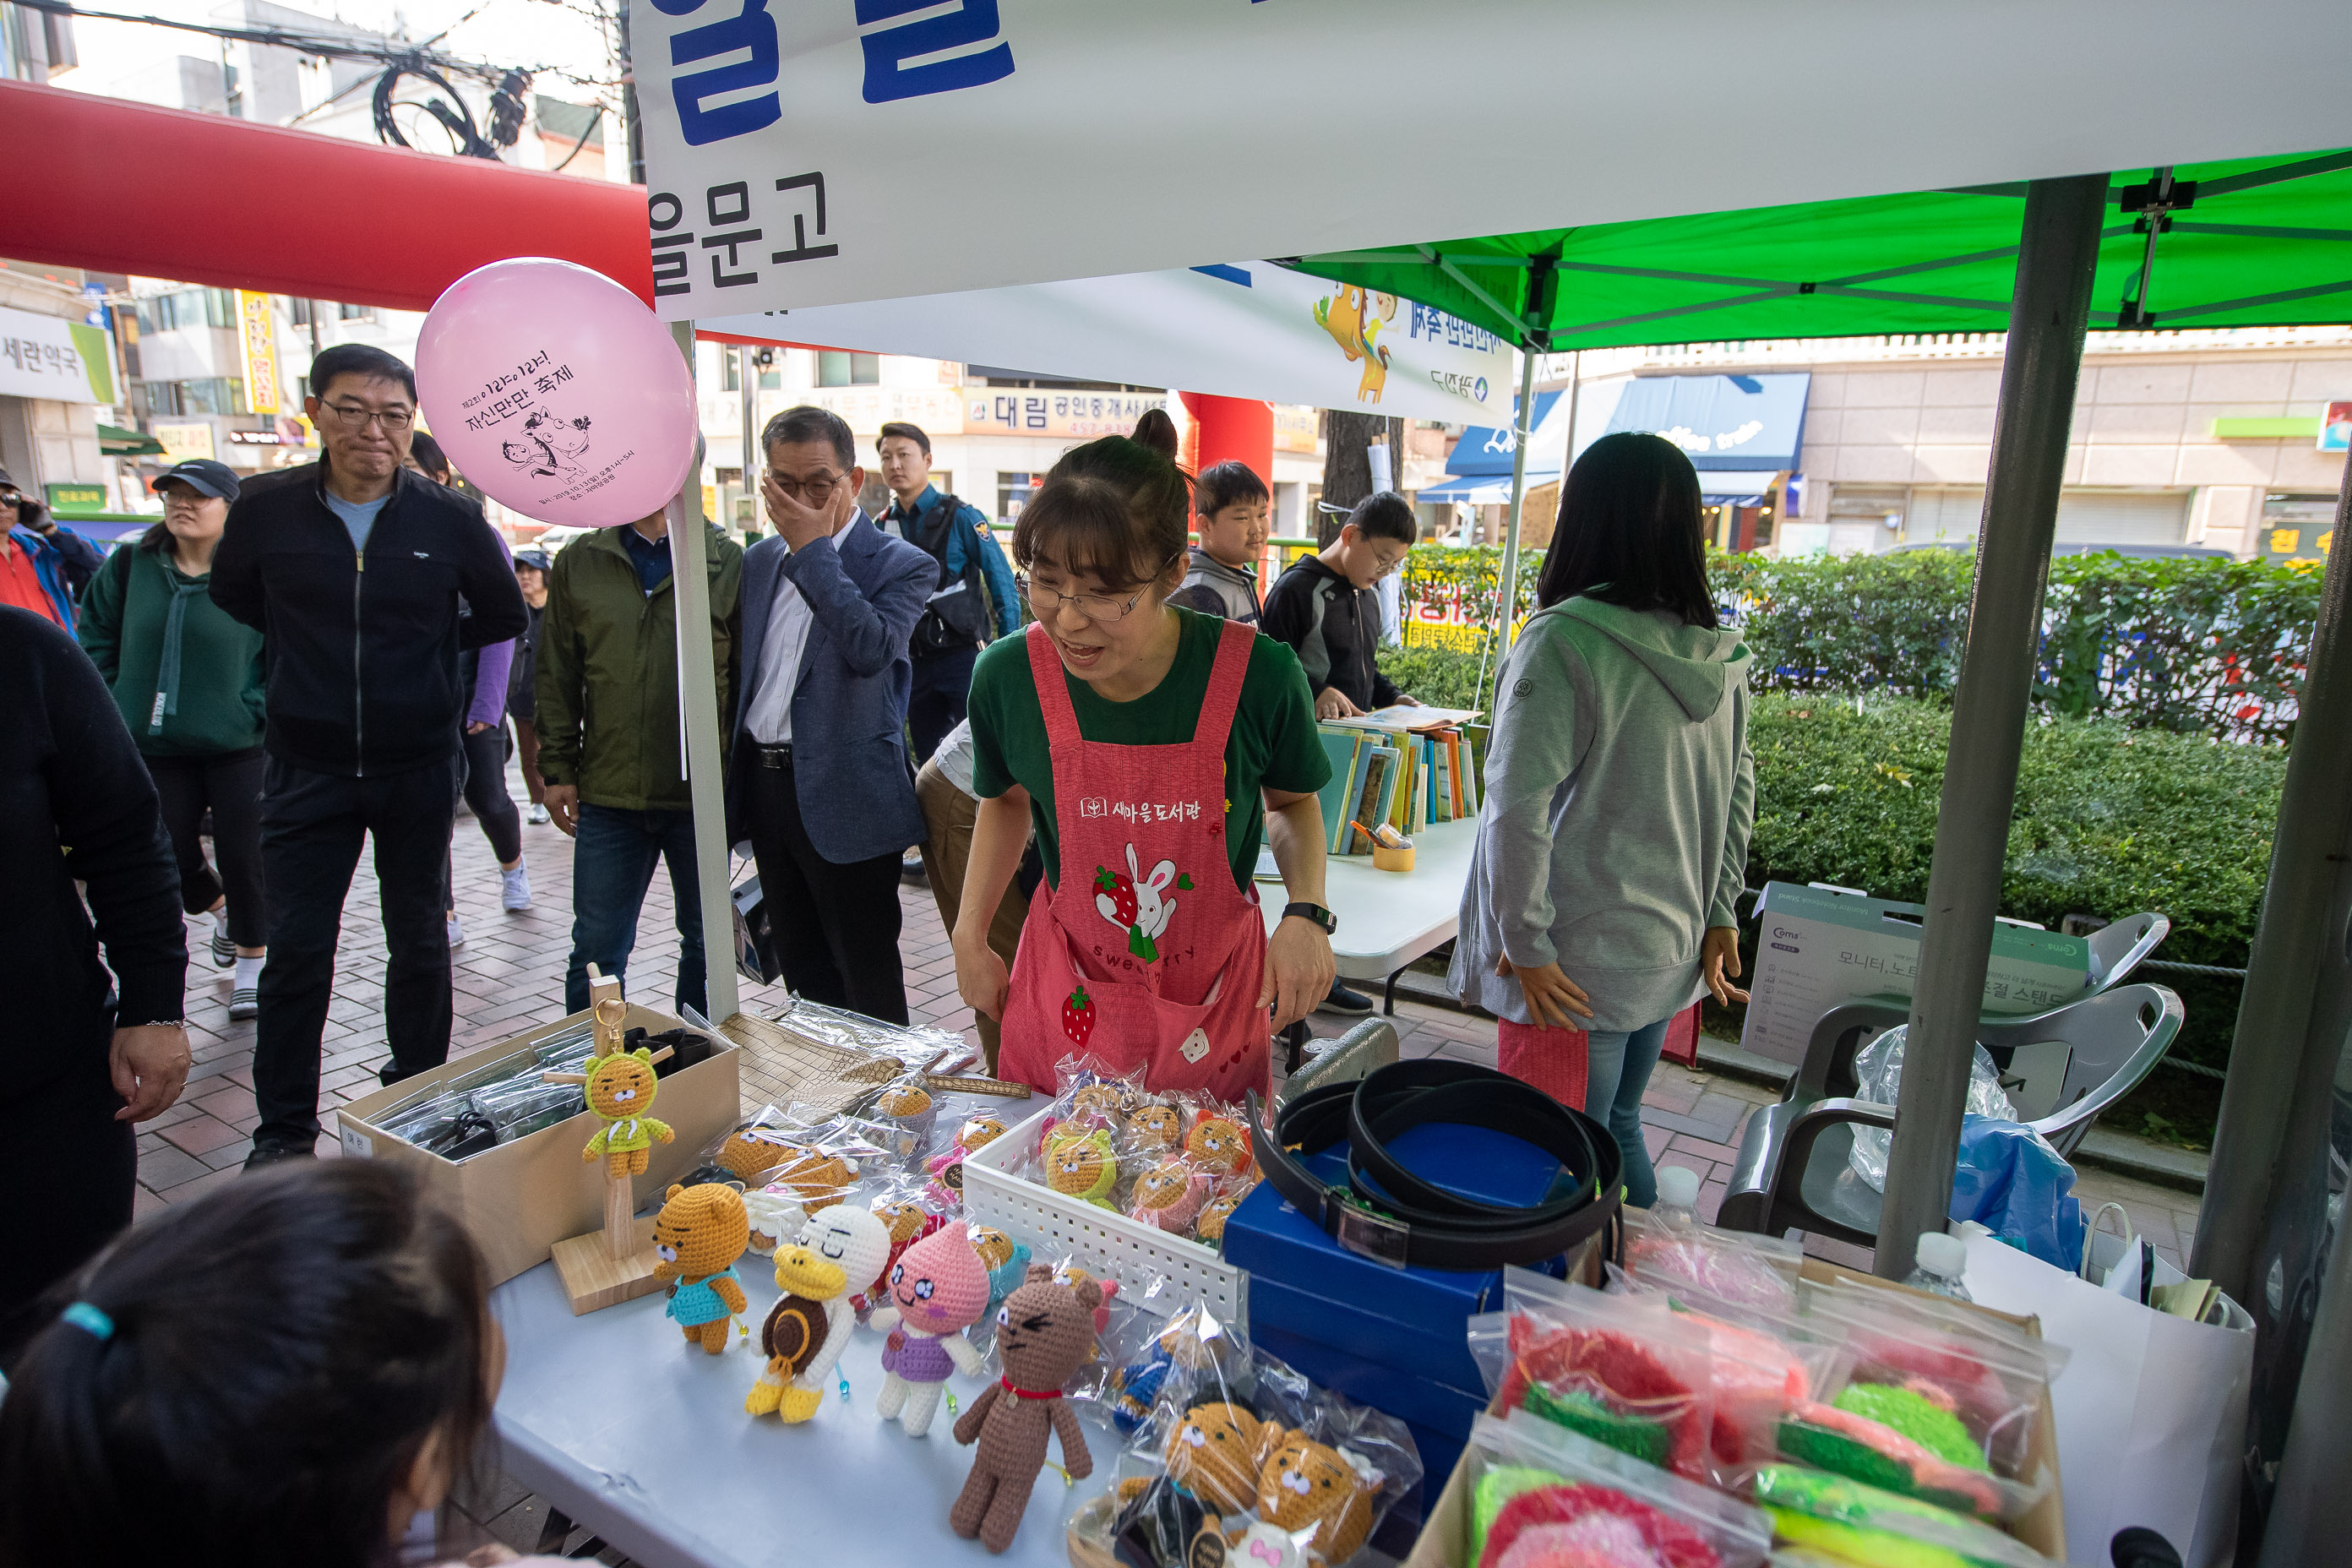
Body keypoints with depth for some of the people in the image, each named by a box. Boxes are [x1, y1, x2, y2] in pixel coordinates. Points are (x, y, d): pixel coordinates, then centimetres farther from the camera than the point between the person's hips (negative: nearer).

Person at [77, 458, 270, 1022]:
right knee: (170, 857, 13)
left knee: (243, 858, 0)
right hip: (153, 748, 4)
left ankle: (250, 968, 18)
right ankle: (221, 910, 45)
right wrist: (117, 701, 5)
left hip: (237, 747, -4)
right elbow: (96, 633, 13)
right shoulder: (130, 566, 2)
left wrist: (259, 714, -11)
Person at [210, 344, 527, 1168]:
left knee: (418, 941, 11)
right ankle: (284, 1129, 19)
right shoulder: (266, 507, -3)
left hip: (418, 765, 0)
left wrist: (428, 644, 3)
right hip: (306, 766, 0)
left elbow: (505, 614, 8)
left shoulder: (449, 517, -6)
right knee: (296, 951, 3)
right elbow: (230, 593, 17)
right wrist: (305, 649, 8)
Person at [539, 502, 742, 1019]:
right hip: (608, 791, 1)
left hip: (702, 794, -1)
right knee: (596, 951, 8)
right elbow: (557, 676, 10)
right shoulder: (579, 563, 7)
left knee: (706, 942, 12)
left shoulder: (728, 562, 1)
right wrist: (558, 769, 5)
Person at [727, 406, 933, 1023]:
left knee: (868, 981, 3)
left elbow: (871, 648, -26)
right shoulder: (760, 560, 13)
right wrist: (733, 785, 14)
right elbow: (740, 673, 18)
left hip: (845, 799, -6)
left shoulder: (902, 566, -6)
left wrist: (813, 548, -18)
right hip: (767, 785, 7)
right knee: (802, 972, 18)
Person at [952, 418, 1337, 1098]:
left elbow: (1292, 802, 0)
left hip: (1213, 995, -1)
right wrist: (970, 935, 3)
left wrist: (1306, 911, -16)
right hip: (1065, 1000, 1)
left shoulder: (1260, 676, -21)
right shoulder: (1007, 678, -15)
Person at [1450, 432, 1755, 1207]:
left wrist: (1524, 942, -14)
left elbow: (1519, 805, -22)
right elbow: (1738, 787, 13)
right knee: (1618, 1130, 23)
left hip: (1578, 963, -7)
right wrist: (1719, 913, 19)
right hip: (1671, 948, 7)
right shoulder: (1718, 654, 5)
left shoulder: (1565, 641, -18)